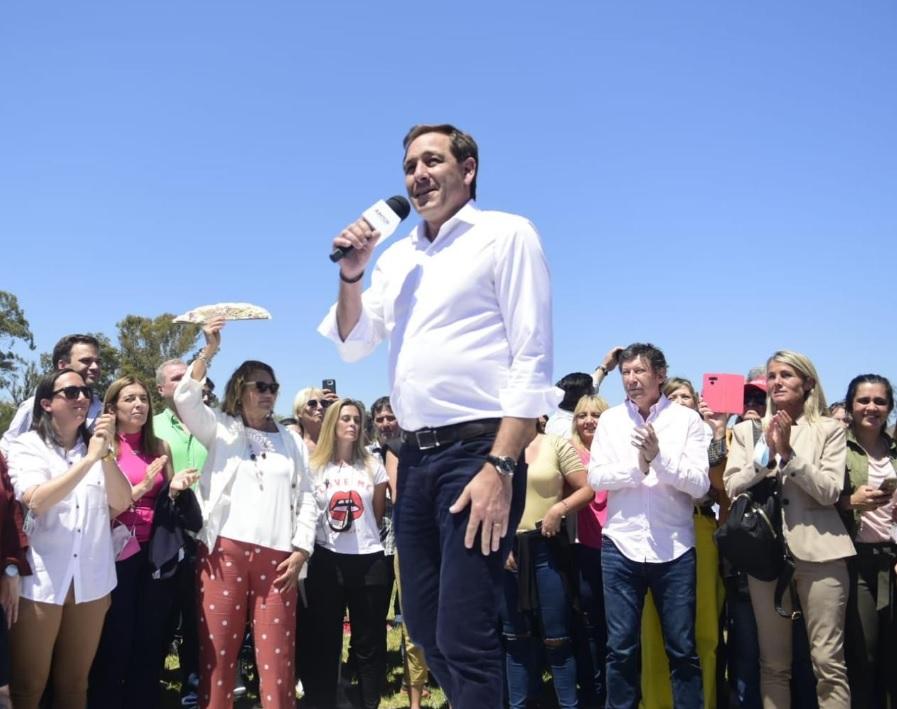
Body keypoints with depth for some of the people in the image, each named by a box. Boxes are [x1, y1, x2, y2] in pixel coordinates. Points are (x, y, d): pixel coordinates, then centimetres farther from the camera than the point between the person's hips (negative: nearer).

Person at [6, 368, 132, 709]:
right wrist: (88, 459, -24)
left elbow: (121, 503, -3)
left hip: (91, 580, 3)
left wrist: (105, 454, -15)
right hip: (41, 580, -3)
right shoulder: (27, 446, -2)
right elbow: (36, 501, -18)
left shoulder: (96, 446, 8)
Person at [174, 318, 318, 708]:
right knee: (217, 649, 0)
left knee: (277, 655, -1)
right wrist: (209, 350, -14)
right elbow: (186, 399, -5)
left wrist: (300, 551, 3)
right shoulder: (221, 429, 12)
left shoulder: (291, 440, 16)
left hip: (276, 556, 1)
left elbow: (306, 499, 13)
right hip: (224, 550, -1)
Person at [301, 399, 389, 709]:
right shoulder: (314, 466, 0)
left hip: (369, 559, 1)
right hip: (327, 560, -1)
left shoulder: (373, 465, 4)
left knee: (369, 640, 8)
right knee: (325, 638, 7)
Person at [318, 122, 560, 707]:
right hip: (416, 456, 7)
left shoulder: (507, 235, -2)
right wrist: (352, 275, 3)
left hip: (477, 450, -7)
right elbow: (353, 345, 20)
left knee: (463, 638, -7)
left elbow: (532, 360, -10)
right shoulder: (398, 257, 18)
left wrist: (500, 467, -19)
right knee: (426, 627, 14)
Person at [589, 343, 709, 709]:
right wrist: (637, 466, -17)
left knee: (682, 649, 9)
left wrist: (659, 457, -21)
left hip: (674, 549, -1)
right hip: (620, 546, 1)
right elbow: (596, 477, -2)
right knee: (620, 648, 9)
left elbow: (700, 485, -7)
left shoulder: (687, 419, -1)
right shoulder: (610, 420, 5)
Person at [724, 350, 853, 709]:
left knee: (828, 660, 0)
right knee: (773, 662, 9)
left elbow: (829, 491, -5)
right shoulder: (747, 430, 10)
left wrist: (788, 453, -14)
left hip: (818, 550, -2)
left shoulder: (829, 430, 5)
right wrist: (766, 454, -11)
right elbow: (732, 487, 1)